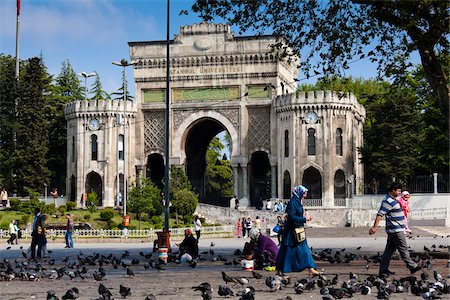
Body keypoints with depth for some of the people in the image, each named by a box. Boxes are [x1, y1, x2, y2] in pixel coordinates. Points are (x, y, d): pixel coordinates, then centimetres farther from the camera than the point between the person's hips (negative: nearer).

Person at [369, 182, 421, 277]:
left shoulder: (392, 200, 16)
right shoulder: (388, 201, -17)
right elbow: (380, 214, -24)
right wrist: (375, 227, -31)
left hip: (394, 230, 11)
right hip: (396, 230, -11)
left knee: (389, 250, 9)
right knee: (403, 249, 0)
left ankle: (383, 270, 10)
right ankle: (412, 266, 8)